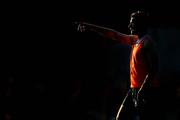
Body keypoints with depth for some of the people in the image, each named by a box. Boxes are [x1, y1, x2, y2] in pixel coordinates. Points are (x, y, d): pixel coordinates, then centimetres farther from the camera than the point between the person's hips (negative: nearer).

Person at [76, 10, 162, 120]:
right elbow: (114, 35, 24)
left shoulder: (148, 42, -13)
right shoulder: (135, 40, 15)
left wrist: (142, 90, -25)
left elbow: (153, 69, -20)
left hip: (147, 90, -10)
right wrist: (90, 27, 27)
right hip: (135, 89, 10)